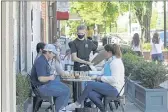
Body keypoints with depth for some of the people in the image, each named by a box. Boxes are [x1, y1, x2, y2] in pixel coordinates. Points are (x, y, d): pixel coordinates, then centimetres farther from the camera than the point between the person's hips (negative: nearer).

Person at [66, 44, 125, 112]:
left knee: (90, 85, -17)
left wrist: (101, 78, -15)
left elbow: (114, 79, -23)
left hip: (114, 89, -9)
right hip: (109, 87, 9)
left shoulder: (115, 62, -14)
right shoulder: (110, 61, 18)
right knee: (91, 94, -16)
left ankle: (77, 104, -4)